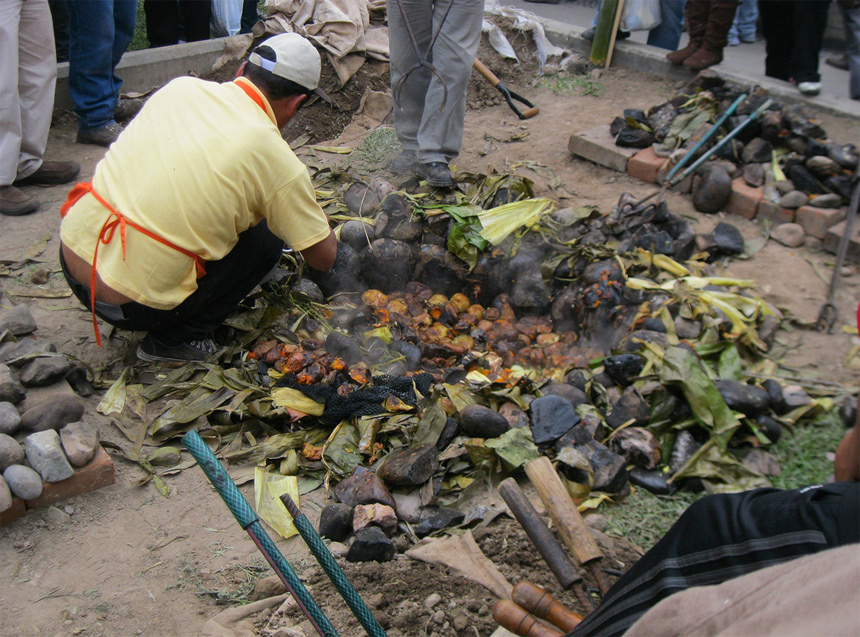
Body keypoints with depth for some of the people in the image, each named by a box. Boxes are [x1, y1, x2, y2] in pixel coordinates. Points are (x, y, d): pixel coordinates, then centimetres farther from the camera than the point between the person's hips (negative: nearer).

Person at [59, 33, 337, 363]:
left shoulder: (181, 87, 5)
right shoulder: (276, 160, -11)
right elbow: (323, 257, 0)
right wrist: (319, 219, 23)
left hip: (71, 252, 6)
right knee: (265, 239, 8)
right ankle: (174, 340, 5)